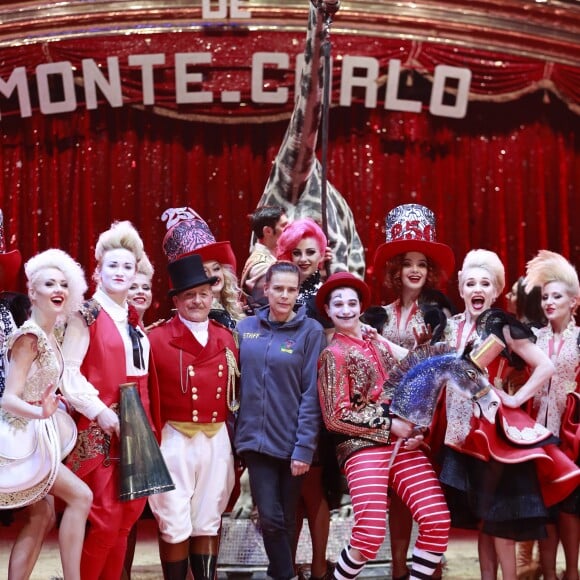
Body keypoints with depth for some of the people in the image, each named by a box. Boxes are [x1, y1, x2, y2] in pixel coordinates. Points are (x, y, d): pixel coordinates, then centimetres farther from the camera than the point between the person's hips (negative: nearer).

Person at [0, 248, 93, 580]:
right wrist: (40, 412, -43)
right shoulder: (30, 336, -19)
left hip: (39, 434, 9)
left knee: (40, 515, 9)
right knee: (81, 496, -12)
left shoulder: (51, 336, 8)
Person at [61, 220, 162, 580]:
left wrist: (149, 422, 10)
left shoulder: (134, 319, 14)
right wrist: (99, 410, -18)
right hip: (101, 427, -7)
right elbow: (68, 371, -13)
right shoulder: (87, 315, -6)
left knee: (128, 516, 9)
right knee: (106, 519, -7)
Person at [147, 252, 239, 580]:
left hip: (217, 439, 4)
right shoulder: (158, 339, -7)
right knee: (175, 526, 4)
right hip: (175, 439, -4)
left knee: (208, 523, 13)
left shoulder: (226, 339, 8)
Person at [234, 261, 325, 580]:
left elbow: (311, 394, -9)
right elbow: (236, 383, 8)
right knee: (270, 518, -3)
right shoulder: (246, 327, 4)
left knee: (285, 518, 12)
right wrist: (231, 434, 3)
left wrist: (305, 446, -13)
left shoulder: (311, 331, -6)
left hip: (291, 442, -2)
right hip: (255, 438, 2)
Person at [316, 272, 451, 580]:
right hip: (362, 445, -5)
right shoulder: (333, 354, 0)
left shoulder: (380, 343, 16)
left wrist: (416, 429, -2)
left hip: (402, 442, 5)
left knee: (437, 520, -9)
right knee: (370, 534, -16)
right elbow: (336, 417, -6)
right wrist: (389, 425, -9)